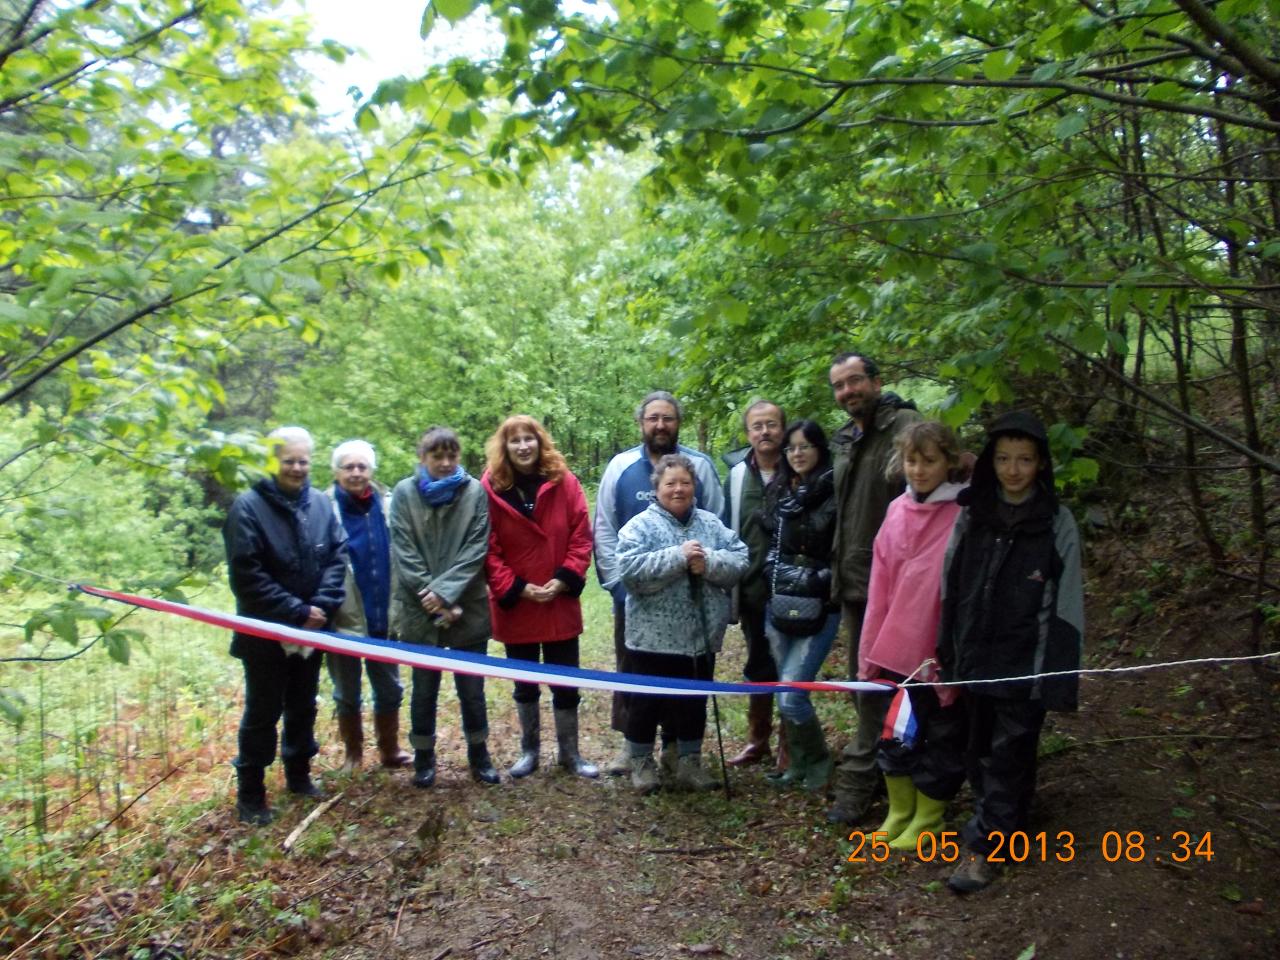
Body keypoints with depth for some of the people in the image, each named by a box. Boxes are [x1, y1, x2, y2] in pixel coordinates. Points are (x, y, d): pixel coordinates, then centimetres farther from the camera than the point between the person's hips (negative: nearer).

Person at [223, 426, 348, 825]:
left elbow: (337, 556, 1)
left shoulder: (321, 504, 0)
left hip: (311, 629, 5)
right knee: (263, 712, 7)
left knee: (303, 706, 18)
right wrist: (296, 612, -19)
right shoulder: (248, 506, -15)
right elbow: (246, 573, -19)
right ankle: (250, 793, 21)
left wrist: (321, 607, -13)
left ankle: (299, 774, 36)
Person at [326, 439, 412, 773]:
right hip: (344, 619, -2)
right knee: (347, 693, 14)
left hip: (383, 617, 3)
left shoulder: (387, 505, 0)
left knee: (390, 689, 14)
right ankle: (352, 754, 30)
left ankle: (391, 751, 30)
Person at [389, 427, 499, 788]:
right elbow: (403, 552, -6)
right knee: (424, 689, 14)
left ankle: (479, 755, 30)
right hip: (419, 611, 0)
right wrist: (432, 600, -12)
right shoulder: (404, 493, -3)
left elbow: (476, 549, -8)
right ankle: (424, 759, 31)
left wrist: (445, 592, -16)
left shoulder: (475, 492, -5)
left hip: (468, 609, 0)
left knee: (472, 689, 11)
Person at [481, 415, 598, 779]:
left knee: (565, 683, 9)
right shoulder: (490, 488, -7)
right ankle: (529, 750, 34)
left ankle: (569, 753, 26)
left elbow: (581, 538, -4)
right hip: (514, 606, 0)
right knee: (524, 684, 17)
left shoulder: (564, 483, -4)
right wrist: (516, 588, -14)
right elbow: (488, 550, -7)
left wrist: (563, 580, -14)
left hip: (561, 605, 0)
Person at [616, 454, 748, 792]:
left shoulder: (711, 524, 6)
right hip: (653, 638, -4)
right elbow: (629, 570, -21)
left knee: (694, 702, 16)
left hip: (701, 637, 4)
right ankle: (641, 762, 28)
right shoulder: (640, 526, -7)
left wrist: (708, 562, -19)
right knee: (647, 702, 10)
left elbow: (740, 560, -1)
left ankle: (690, 763, 31)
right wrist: (678, 557, -24)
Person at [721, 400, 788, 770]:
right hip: (752, 586, 4)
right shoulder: (737, 474, 5)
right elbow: (728, 531, 8)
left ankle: (789, 745, 20)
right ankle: (757, 739, 29)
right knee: (757, 665, 15)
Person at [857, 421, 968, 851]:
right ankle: (898, 812, 36)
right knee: (895, 735, 17)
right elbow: (880, 586, 6)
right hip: (896, 648, 5)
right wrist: (870, 647, 7)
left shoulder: (964, 514, -11)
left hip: (939, 652, -5)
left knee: (938, 741, 11)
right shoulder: (897, 510, 4)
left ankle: (927, 820, 30)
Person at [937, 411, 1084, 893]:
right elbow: (950, 588, 6)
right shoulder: (971, 514, 1)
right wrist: (946, 654, 5)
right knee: (979, 750, 14)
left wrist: (1061, 678, -9)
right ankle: (994, 818, 35)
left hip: (1025, 663, -3)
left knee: (1008, 754, 4)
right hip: (974, 657, 3)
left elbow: (1065, 605, -7)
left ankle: (985, 846, 15)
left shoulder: (1057, 523, -6)